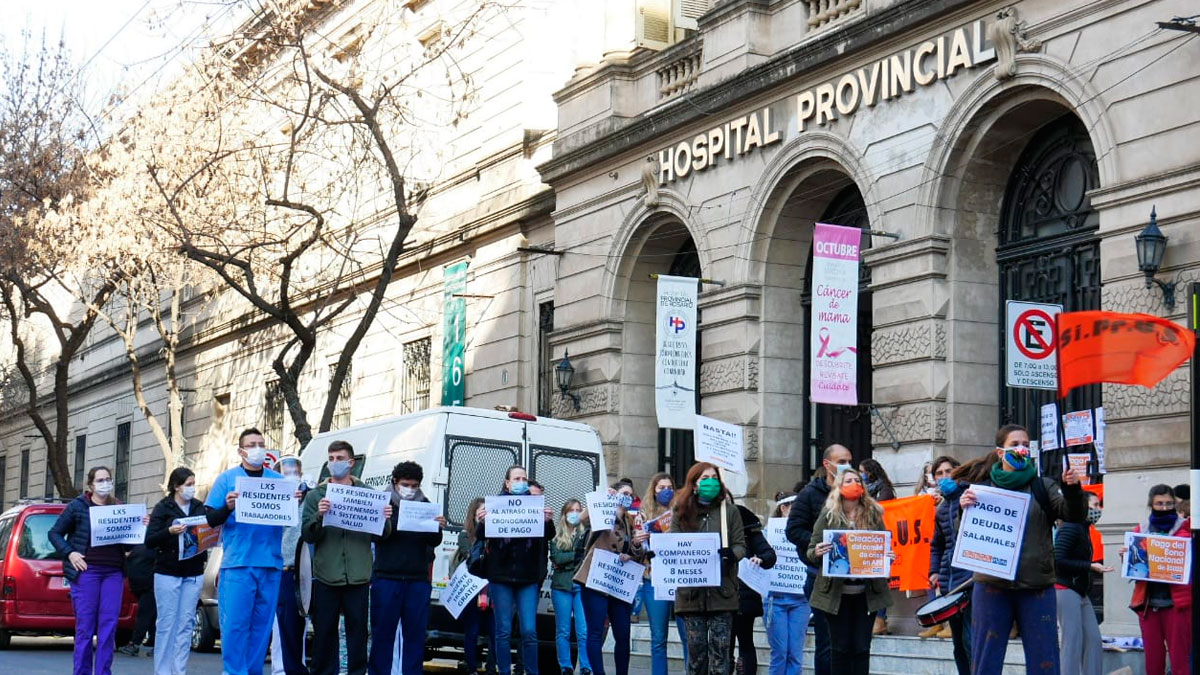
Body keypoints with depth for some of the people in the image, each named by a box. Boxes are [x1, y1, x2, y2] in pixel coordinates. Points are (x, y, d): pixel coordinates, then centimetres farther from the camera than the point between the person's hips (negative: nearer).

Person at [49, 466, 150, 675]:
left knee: (109, 626, 0)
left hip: (114, 573, 3)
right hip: (86, 571, -3)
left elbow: (127, 544, 17)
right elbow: (55, 533, 7)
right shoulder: (77, 507, 4)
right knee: (85, 626, -2)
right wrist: (69, 553, -7)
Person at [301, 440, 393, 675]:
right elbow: (307, 534, -1)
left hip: (358, 577, 0)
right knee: (324, 632, 4)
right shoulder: (316, 495, 8)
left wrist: (385, 520, -13)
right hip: (326, 576, 0)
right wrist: (319, 516, -20)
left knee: (358, 630, 4)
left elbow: (381, 536, 8)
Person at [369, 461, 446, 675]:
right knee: (382, 632, 0)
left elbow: (434, 542, 10)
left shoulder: (425, 505, 10)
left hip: (418, 579, 3)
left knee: (415, 633, 5)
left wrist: (438, 528, -13)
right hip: (386, 577, -2)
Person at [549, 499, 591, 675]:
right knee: (563, 631, 3)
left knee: (584, 632, -5)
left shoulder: (587, 534, 8)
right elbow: (557, 558, -6)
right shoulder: (557, 536, 7)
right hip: (562, 586, 1)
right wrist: (579, 555, -8)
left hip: (582, 586, -1)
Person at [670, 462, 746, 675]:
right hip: (692, 591, 1)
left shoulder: (729, 511, 8)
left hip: (721, 590, -1)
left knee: (720, 646, -3)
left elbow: (741, 545, 6)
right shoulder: (681, 512, 10)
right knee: (696, 647, 4)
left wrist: (731, 555, -16)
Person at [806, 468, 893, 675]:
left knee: (862, 647, 4)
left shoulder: (873, 514, 5)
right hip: (836, 591, -2)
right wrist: (816, 552, -22)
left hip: (866, 592, 2)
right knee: (840, 647, 3)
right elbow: (811, 551, 0)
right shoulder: (828, 515, -1)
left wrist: (888, 555, -10)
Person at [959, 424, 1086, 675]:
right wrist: (964, 510, -17)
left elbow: (1074, 515, -4)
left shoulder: (1042, 487, 7)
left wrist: (1072, 489, -24)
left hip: (1037, 588, 0)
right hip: (992, 588, 0)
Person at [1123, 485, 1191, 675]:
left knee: (1180, 659, -6)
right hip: (1147, 603, 3)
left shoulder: (1186, 528, 5)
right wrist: (1125, 556, -1)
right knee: (1152, 659, 3)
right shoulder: (1140, 530, 14)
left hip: (1177, 602, -3)